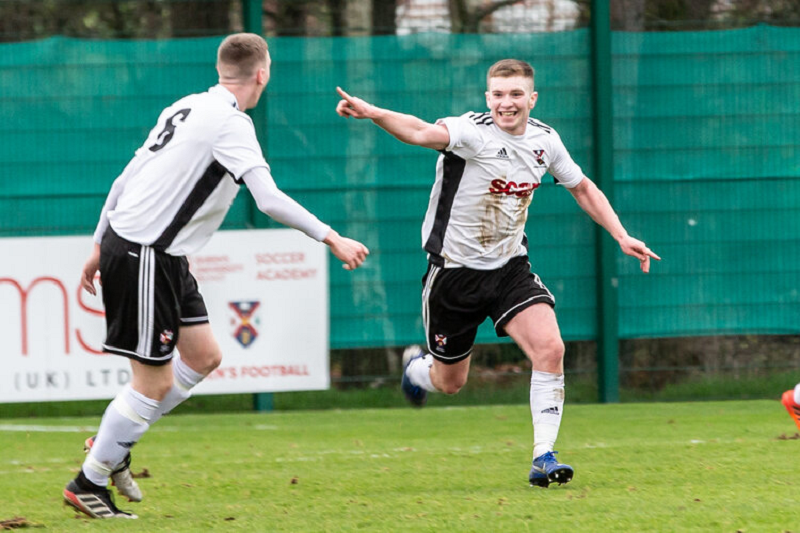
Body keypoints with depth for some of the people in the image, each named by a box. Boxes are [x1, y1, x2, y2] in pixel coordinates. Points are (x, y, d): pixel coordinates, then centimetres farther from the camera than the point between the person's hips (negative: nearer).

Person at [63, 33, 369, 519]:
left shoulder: (186, 109, 12)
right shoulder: (232, 123, -15)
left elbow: (125, 181, 15)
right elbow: (269, 199, -25)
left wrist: (100, 246, 21)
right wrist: (331, 238, -21)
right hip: (144, 256, -9)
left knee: (204, 357, 14)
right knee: (155, 383, -3)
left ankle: (113, 445, 22)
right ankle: (88, 484, 6)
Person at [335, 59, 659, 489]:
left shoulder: (544, 140, -2)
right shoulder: (472, 132, -20)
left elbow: (582, 188, 16)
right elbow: (423, 132, -40)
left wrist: (621, 237, 9)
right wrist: (371, 113, -60)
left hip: (510, 267, 4)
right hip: (455, 270, -4)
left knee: (550, 349, -20)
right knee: (449, 382, 10)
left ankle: (543, 458, -12)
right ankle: (416, 367, 48)